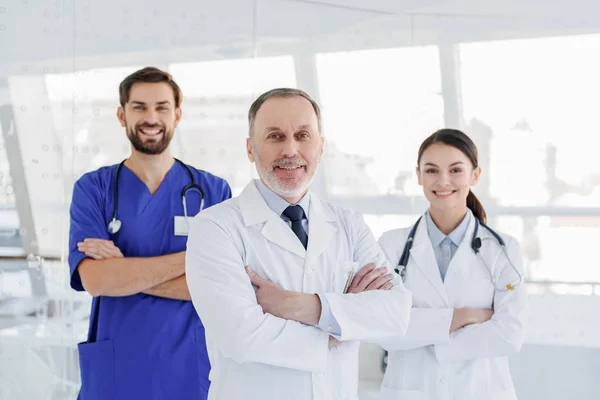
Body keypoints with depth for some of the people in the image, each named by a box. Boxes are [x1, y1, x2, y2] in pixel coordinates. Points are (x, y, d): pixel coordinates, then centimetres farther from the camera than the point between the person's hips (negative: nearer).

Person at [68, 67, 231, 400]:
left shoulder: (213, 191, 0)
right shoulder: (93, 189, -1)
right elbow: (95, 280, -15)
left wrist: (124, 270, -15)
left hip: (191, 370, 0)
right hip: (113, 372, 0)